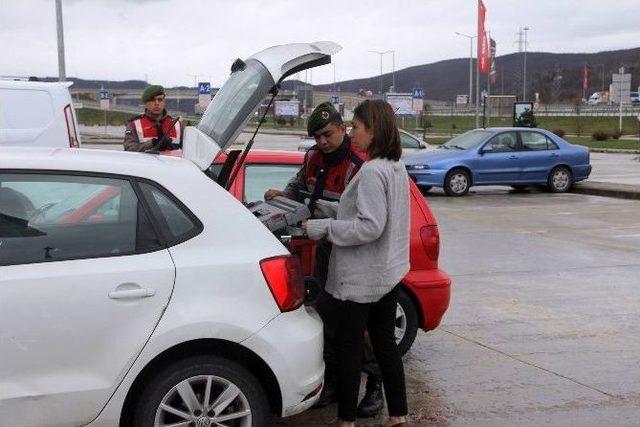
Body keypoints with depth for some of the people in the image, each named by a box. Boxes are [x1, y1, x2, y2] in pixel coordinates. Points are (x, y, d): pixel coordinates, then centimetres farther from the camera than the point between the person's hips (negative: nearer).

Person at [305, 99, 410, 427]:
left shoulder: (372, 172, -19)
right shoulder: (397, 169, 10)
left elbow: (370, 226, -24)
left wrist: (324, 228, -17)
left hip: (360, 277, -9)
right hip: (389, 273, 9)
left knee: (349, 348, 2)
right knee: (385, 343, 15)